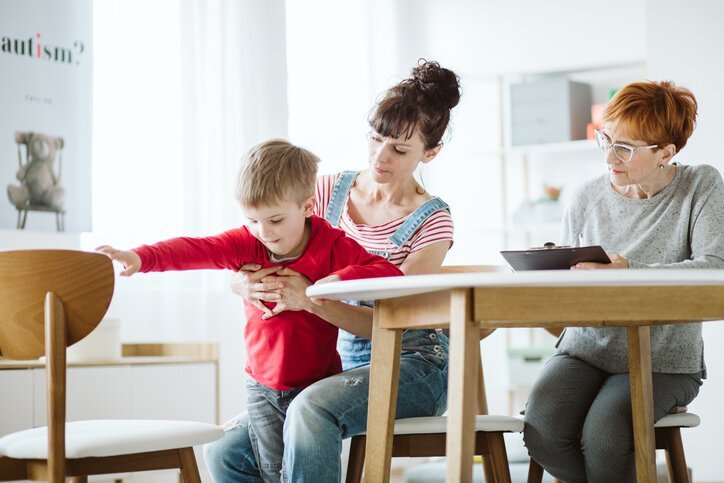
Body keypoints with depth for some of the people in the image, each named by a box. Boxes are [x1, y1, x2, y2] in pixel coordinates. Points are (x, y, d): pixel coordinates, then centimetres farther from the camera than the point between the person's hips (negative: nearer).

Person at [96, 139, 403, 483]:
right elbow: (194, 250, -18)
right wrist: (140, 258, -33)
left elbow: (390, 272, -18)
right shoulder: (247, 244, -4)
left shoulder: (332, 246, -11)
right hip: (263, 387, 3)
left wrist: (338, 279, -33)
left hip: (315, 387, -2)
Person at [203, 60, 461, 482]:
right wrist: (246, 283, -22)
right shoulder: (331, 191, 5)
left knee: (312, 409, -37)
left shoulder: (432, 221, -8)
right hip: (342, 365, 6)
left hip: (411, 367, -5)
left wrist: (309, 298, -33)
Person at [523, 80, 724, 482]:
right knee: (542, 432, -25)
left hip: (664, 361, -3)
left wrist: (631, 273, -30)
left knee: (602, 434, -31)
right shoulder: (585, 199, 5)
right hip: (587, 349, 3)